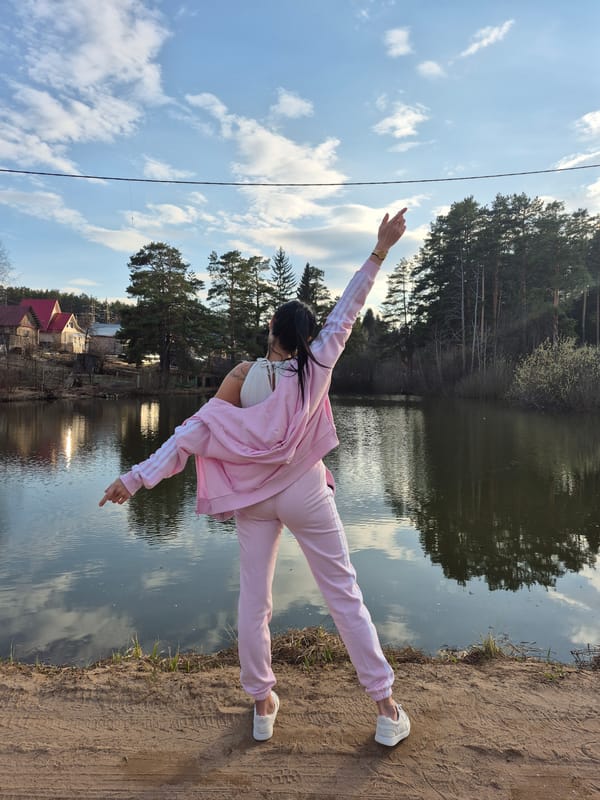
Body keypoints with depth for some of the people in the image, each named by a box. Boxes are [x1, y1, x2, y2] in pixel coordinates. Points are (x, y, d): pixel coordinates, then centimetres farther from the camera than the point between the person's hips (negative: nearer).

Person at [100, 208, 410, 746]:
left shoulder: (243, 376, -11)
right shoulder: (316, 369, -13)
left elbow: (196, 430, -17)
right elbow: (346, 313, -9)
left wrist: (139, 477, -17)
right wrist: (379, 252, -3)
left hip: (253, 498, 1)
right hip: (306, 494, -1)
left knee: (254, 597, 13)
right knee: (343, 592, 8)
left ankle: (263, 703, 24)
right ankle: (386, 705, 16)